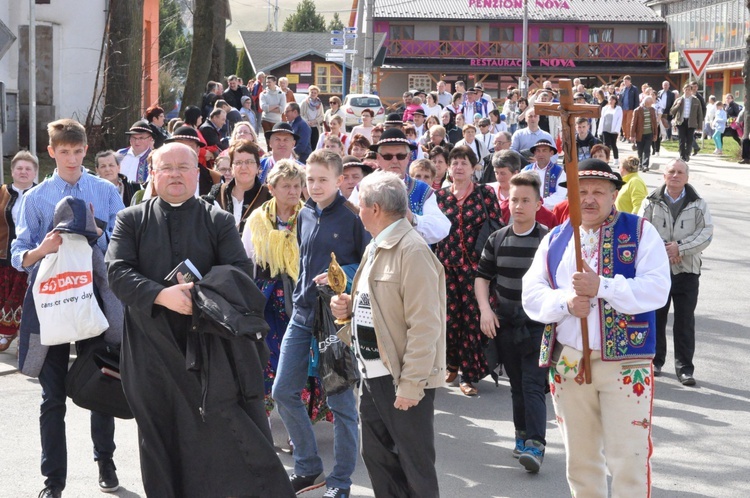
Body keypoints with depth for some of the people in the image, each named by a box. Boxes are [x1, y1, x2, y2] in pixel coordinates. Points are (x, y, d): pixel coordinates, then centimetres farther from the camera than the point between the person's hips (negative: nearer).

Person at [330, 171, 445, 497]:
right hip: (373, 374, 9)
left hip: (402, 380, -9)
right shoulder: (376, 247, 13)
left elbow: (424, 324, -21)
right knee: (376, 458, 17)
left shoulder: (412, 250, -17)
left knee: (415, 467, 2)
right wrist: (349, 306, 4)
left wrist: (411, 384, -22)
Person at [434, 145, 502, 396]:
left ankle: (468, 374, 5)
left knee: (473, 318, -3)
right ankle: (452, 363, 23)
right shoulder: (439, 195, 9)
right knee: (449, 316, 2)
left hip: (475, 265, -2)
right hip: (446, 264, 2)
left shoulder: (486, 193, 2)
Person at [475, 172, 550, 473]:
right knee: (516, 384, 14)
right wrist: (485, 309, 0)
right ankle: (522, 434, 28)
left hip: (538, 324, -4)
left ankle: (535, 445, -16)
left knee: (533, 385, -12)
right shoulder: (497, 240, 6)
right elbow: (482, 276, 13)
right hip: (505, 324, 4)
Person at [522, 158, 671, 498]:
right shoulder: (555, 239, 12)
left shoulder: (640, 232, 1)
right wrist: (565, 302, -15)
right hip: (567, 361, 4)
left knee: (629, 457, -4)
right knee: (579, 458, 14)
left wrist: (602, 286, -22)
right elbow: (531, 294, 5)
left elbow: (656, 289, -11)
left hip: (624, 360, -4)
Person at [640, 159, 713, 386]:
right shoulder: (652, 202, 2)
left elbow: (706, 233, -3)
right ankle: (655, 361, 22)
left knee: (685, 321, 0)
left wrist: (680, 248, -15)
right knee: (655, 317, 8)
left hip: (687, 269, 0)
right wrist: (662, 251, -13)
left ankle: (684, 367, 6)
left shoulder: (698, 204, 4)